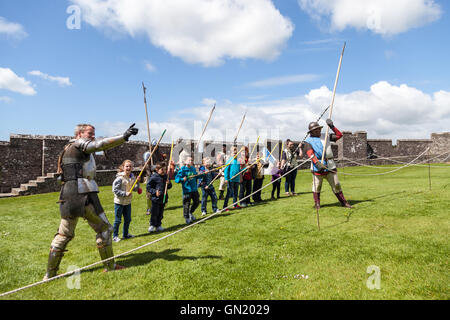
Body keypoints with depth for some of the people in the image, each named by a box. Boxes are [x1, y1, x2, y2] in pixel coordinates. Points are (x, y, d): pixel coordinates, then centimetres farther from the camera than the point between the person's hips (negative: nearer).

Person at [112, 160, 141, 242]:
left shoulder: (132, 177, 2)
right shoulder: (120, 178, -17)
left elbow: (135, 189, 5)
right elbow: (115, 190, -18)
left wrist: (137, 182, -11)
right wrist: (125, 193, -23)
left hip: (128, 202, 6)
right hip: (119, 202, -6)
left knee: (128, 219, 15)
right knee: (118, 220, 3)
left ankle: (125, 234, 32)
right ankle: (115, 236, 17)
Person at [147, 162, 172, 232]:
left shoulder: (166, 176, 7)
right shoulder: (154, 177, -10)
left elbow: (169, 187, 17)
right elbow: (148, 187, -6)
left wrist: (169, 183, -5)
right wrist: (154, 192, -18)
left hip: (163, 198, 5)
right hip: (156, 198, -5)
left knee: (160, 213, 13)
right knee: (154, 213, -2)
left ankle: (158, 225, 25)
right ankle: (152, 225, 13)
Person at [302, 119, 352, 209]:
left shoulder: (325, 136, 16)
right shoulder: (308, 141, 1)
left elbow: (339, 135, 17)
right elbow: (310, 154, -14)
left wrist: (332, 127, 4)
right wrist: (317, 163, -29)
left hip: (330, 166, 4)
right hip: (318, 167, -3)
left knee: (336, 184, 7)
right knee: (317, 186, 2)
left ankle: (343, 202, 16)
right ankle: (317, 203, 17)